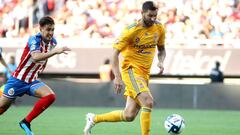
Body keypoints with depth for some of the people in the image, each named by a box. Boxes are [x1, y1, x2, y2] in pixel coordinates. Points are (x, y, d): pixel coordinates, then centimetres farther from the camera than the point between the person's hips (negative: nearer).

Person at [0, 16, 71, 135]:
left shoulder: (53, 42, -1)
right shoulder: (34, 39, -22)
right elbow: (35, 57, -43)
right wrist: (55, 51, -51)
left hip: (32, 81, 5)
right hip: (18, 80, -5)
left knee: (50, 96, -20)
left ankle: (26, 122, -9)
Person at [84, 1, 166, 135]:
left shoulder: (159, 28, 1)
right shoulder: (132, 30, -15)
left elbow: (161, 49, 17)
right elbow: (115, 52, -13)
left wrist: (161, 61, -6)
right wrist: (117, 77, -22)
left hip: (145, 74, 6)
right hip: (131, 70, -6)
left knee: (129, 116, 5)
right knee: (148, 101, -28)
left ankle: (94, 119, 25)